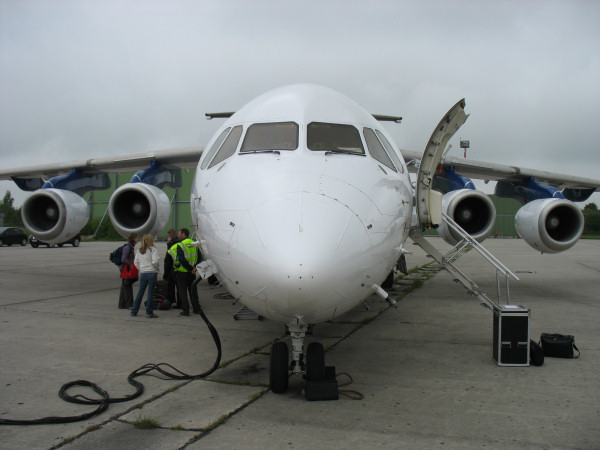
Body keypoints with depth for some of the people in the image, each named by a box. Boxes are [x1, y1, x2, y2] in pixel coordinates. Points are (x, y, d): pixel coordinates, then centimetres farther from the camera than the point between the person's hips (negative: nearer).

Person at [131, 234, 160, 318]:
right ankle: (149, 312, 2)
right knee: (150, 292, -1)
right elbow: (155, 261, -17)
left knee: (140, 292, 14)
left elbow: (135, 262, 10)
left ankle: (134, 311, 18)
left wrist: (141, 269, 15)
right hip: (152, 273, -5)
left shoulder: (139, 250, 10)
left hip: (143, 273, 6)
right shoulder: (153, 249, -8)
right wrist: (156, 267, 1)